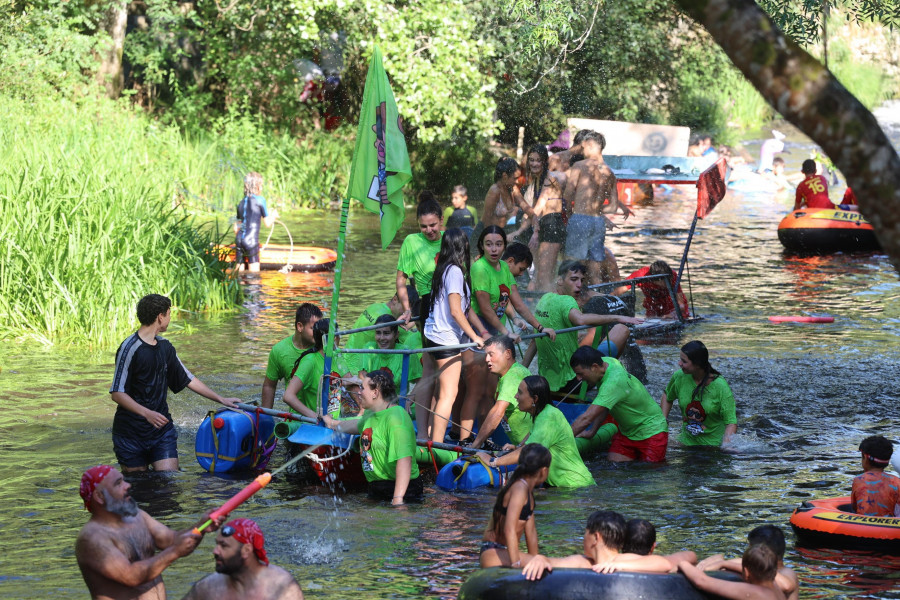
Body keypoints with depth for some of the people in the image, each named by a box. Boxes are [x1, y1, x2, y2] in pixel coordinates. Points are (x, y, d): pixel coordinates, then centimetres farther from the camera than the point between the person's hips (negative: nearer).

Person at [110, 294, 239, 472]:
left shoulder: (165, 347, 12)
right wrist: (147, 413, -26)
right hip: (131, 432, -6)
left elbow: (188, 379, 22)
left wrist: (221, 399, 21)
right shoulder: (130, 348, -13)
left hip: (162, 429, 6)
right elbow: (117, 394, -15)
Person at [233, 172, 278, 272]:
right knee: (255, 274, -6)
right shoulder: (260, 200, -2)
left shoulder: (241, 203, 16)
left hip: (239, 240, 6)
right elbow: (267, 223, 4)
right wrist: (274, 215, 24)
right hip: (251, 241, -6)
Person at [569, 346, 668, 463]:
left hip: (651, 432, -8)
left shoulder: (614, 382, -35)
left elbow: (586, 418, -38)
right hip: (627, 431, 8)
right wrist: (592, 431, 0)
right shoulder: (606, 362, -9)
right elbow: (604, 405, 6)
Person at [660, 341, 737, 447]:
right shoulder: (679, 377, -8)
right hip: (688, 442, 4)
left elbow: (731, 423, -18)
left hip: (714, 444, -4)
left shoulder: (720, 386, -19)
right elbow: (667, 397, 16)